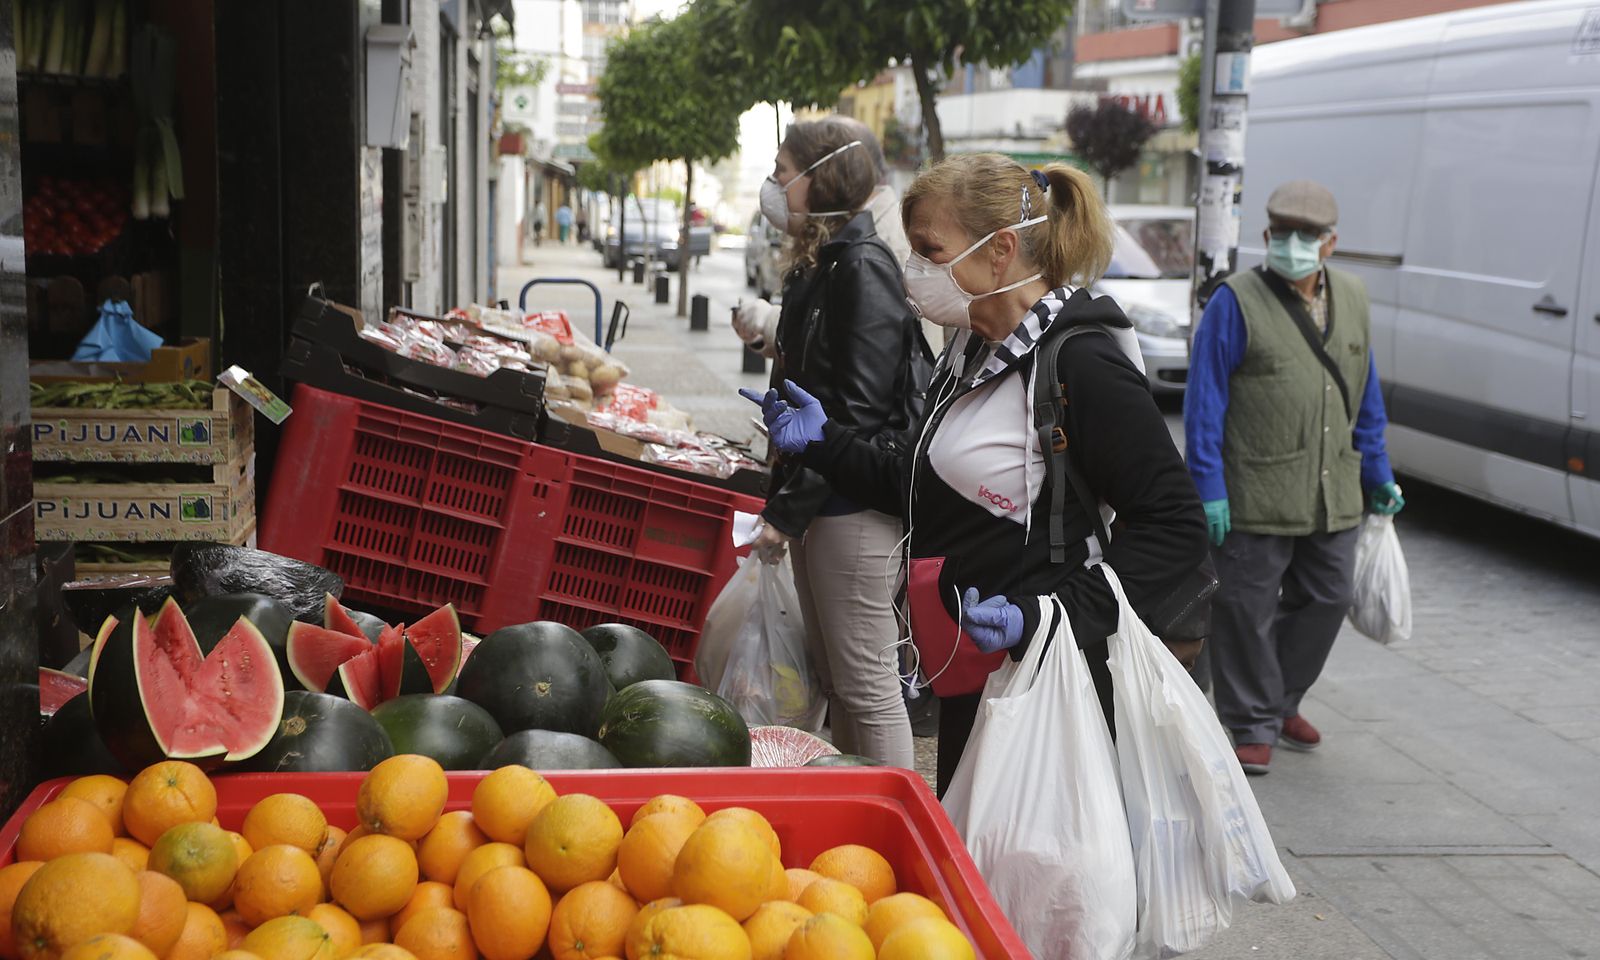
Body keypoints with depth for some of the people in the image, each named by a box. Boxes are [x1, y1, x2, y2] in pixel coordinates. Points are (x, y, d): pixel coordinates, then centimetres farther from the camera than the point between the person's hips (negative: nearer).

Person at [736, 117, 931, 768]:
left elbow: (859, 411, -20)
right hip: (817, 501, 10)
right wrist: (784, 500, 16)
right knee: (830, 674, 16)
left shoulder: (862, 269, -15)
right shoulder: (817, 266, 16)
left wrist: (788, 510, -19)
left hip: (851, 505, -10)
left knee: (864, 681, -3)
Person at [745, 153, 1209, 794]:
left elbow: (1174, 528, -19)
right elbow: (923, 491, 21)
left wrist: (1055, 615, -27)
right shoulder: (973, 353, 12)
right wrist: (824, 441, 11)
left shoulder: (1081, 364, -18)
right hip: (969, 680, 9)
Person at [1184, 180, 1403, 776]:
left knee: (1328, 599, 14)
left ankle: (1281, 703, 33)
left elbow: (1366, 396, 18)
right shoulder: (1236, 302, -8)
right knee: (1248, 611, 1)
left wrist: (1377, 474, 17)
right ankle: (1253, 725, 16)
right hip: (1255, 497, -6)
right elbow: (1204, 402, -9)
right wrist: (1208, 489, -14)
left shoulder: (1351, 298, 10)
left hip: (1334, 495, 6)